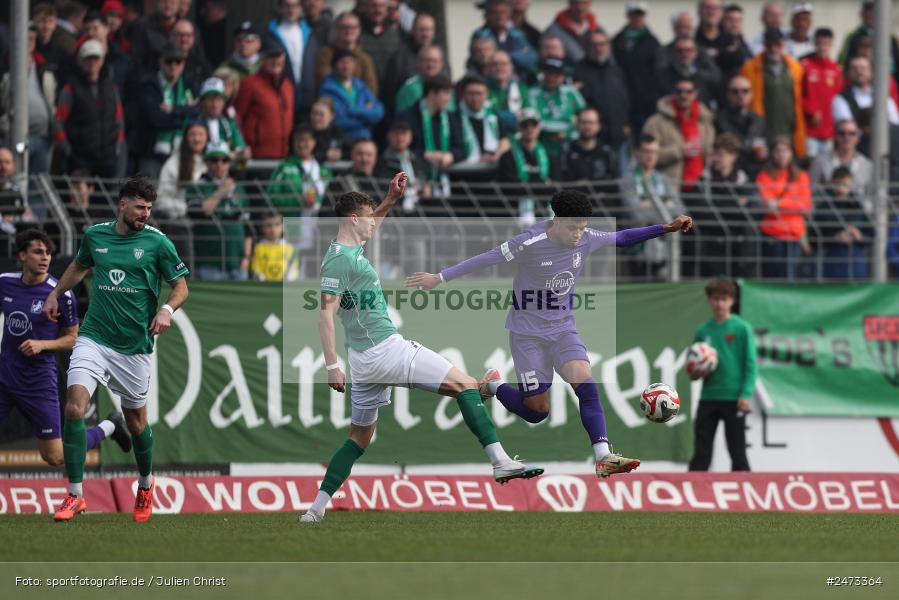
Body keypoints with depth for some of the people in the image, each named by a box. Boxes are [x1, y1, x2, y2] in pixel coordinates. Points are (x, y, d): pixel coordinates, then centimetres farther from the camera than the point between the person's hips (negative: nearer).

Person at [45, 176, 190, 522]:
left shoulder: (156, 242, -4)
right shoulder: (95, 235, 5)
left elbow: (181, 286, 2)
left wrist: (167, 310, -17)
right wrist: (56, 293, 21)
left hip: (135, 346, -1)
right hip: (94, 338, 1)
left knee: (136, 420, 11)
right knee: (74, 404, -18)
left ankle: (146, 484, 40)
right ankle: (75, 495, -15)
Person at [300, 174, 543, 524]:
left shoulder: (351, 250, 14)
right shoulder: (340, 259, -13)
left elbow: (368, 225, 37)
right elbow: (326, 314, -18)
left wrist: (391, 199, 26)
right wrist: (332, 366, -22)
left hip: (366, 360, 10)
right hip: (386, 349, -10)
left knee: (360, 437, 17)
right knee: (465, 385, -8)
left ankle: (317, 508, 12)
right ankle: (500, 461, -17)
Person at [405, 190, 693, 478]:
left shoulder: (587, 239, -7)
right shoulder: (530, 243, -22)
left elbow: (621, 238, 10)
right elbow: (486, 259, -14)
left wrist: (666, 228, 6)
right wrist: (439, 278, -10)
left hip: (563, 328, 4)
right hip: (528, 332, -4)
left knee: (585, 383, -22)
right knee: (537, 411, -2)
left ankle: (603, 458, -27)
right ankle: (494, 385, 28)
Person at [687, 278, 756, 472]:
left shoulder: (742, 329, -3)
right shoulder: (703, 331, 8)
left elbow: (750, 364, -5)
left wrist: (746, 394, -14)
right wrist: (693, 373, -6)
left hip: (734, 399, -4)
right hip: (708, 397, 4)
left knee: (738, 453, 3)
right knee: (701, 454, 1)